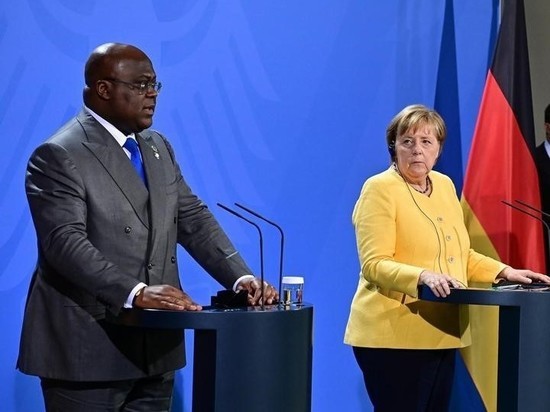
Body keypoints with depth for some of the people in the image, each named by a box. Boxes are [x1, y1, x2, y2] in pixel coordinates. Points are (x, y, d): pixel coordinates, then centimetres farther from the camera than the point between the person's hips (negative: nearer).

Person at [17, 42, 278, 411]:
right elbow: (66, 242, -21)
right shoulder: (59, 156, -11)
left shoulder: (158, 147, 14)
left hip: (155, 347, 7)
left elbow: (193, 220, 10)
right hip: (88, 350, -7)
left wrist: (241, 278, -5)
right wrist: (134, 293, -33)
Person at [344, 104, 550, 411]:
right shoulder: (380, 189, -8)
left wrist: (504, 272, 9)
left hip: (441, 333, 7)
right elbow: (374, 265, -17)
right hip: (394, 335, -7)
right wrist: (423, 276, -32)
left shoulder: (444, 185, 13)